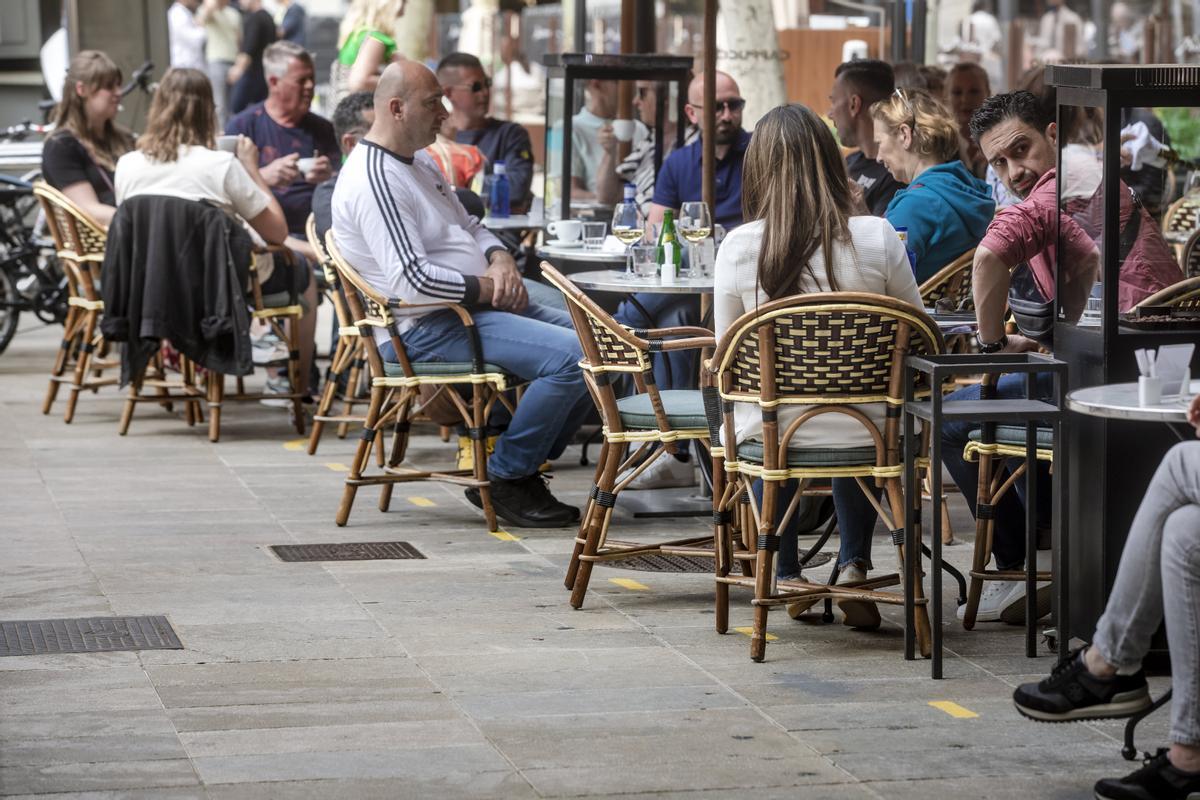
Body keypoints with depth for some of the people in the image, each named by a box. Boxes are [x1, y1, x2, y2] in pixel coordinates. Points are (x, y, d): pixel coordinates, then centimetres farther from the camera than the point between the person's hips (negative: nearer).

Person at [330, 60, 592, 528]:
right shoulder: (373, 179, -16)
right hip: (428, 328, -11)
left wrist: (500, 259, 4)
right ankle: (506, 480, -11)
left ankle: (522, 467, 7)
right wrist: (486, 288, -14)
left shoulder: (420, 164, 18)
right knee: (571, 356, -25)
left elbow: (469, 227, 26)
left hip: (475, 308, 11)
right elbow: (412, 279, -24)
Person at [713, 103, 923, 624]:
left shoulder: (739, 246, -12)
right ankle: (854, 566, 26)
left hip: (770, 432, 0)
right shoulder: (877, 238, -11)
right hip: (866, 433, 0)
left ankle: (786, 578, 38)